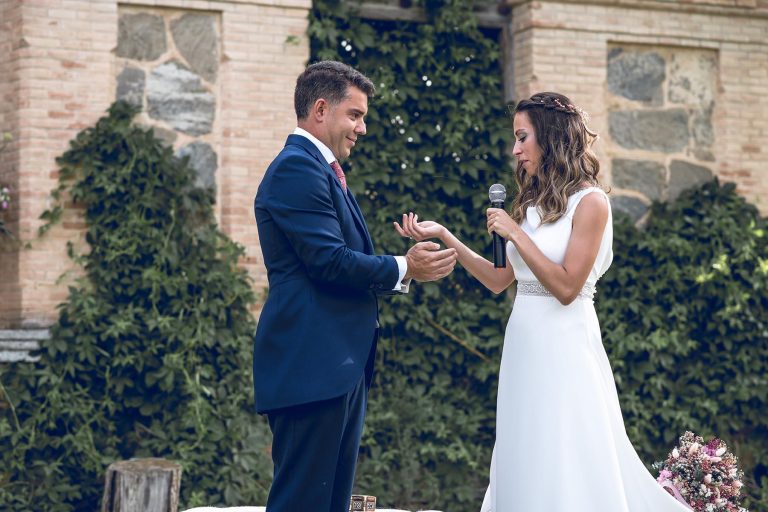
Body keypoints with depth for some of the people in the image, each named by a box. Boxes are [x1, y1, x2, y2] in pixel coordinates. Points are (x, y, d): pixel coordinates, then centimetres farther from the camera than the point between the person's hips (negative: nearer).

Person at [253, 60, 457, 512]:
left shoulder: (322, 170, 22)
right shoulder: (297, 168, -11)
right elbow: (329, 262, -19)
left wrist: (407, 267, 6)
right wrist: (404, 269, -8)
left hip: (340, 367, 11)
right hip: (311, 367, -11)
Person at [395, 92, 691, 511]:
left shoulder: (589, 202, -9)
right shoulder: (533, 202, 13)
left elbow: (566, 287, -16)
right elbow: (498, 280, 13)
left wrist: (516, 233, -16)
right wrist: (443, 236, 8)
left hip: (563, 346, -7)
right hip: (524, 343, 8)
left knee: (565, 471, -4)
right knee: (525, 470, 9)